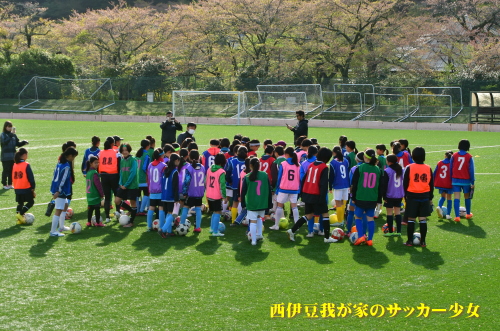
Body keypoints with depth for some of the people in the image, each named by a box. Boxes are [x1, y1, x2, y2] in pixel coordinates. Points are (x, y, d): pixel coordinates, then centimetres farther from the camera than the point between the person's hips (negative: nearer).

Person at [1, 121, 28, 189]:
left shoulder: (13, 135, 9)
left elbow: (17, 144, 13)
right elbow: (5, 141, -27)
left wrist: (23, 142, -5)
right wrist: (11, 134, -33)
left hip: (13, 156, 6)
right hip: (5, 157, -6)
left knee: (11, 170, 10)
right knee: (6, 170, -2)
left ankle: (10, 184, 18)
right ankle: (5, 184, 5)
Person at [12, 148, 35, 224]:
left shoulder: (15, 165, 7)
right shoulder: (26, 165, -12)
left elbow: (13, 177, 14)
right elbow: (31, 178, -12)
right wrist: (33, 189, -6)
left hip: (17, 189, 6)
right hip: (26, 188, -6)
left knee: (20, 203, 15)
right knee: (31, 202, 5)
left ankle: (19, 219, 12)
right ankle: (20, 214, -8)